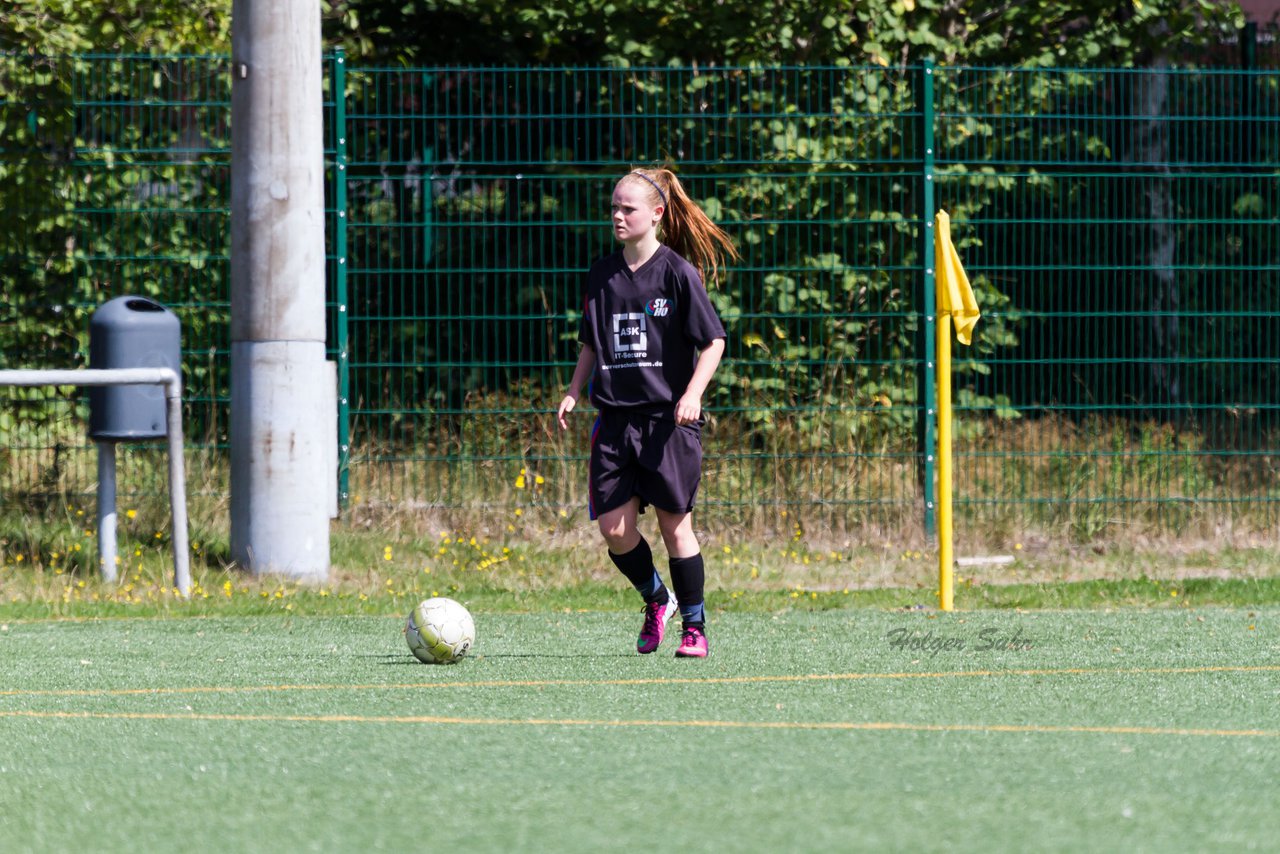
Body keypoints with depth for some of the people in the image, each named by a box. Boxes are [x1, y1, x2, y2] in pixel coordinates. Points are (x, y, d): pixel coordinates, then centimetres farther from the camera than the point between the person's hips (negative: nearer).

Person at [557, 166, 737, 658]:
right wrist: (573, 393, 8)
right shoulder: (603, 276, 10)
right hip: (614, 417, 4)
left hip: (668, 418, -4)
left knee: (674, 524, -2)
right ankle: (656, 599, 24)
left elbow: (713, 342, -4)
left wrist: (692, 393, -17)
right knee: (614, 529, -3)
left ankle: (695, 627, 10)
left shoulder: (678, 272, -5)